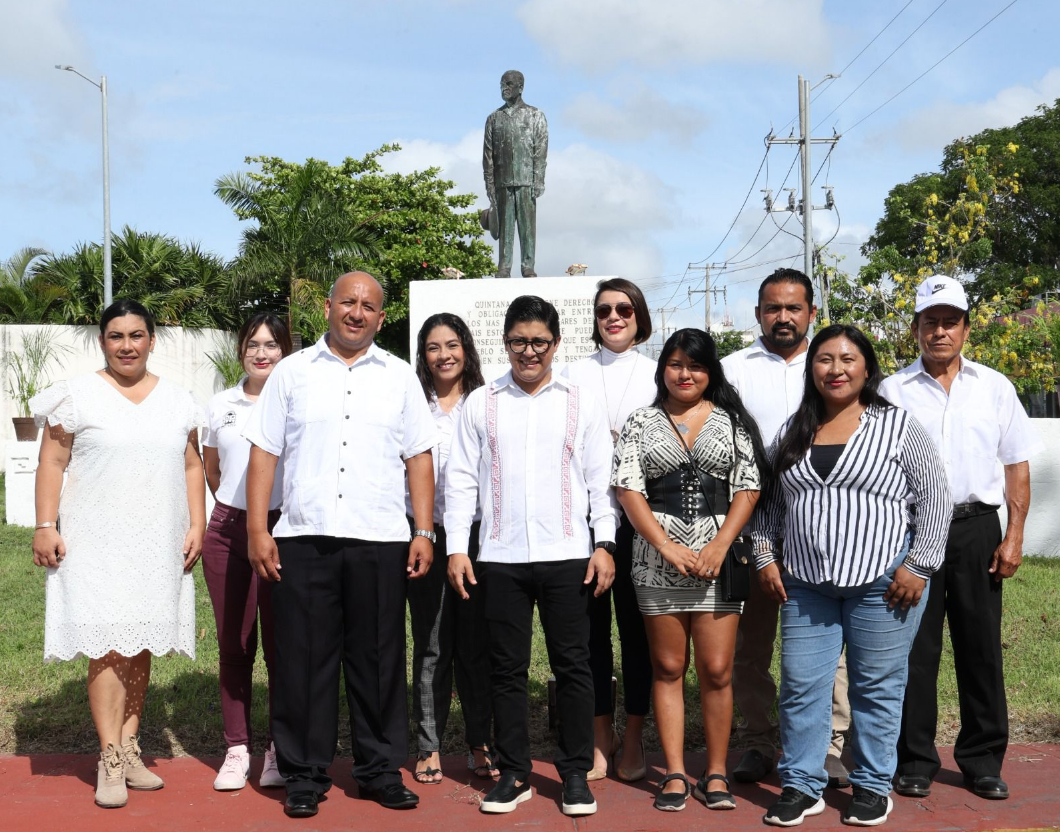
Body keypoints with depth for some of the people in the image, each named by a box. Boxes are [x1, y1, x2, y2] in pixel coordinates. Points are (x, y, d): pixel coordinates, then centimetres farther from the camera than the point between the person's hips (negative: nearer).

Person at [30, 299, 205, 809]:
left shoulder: (177, 400, 12)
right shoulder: (78, 394, 2)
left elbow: (192, 466, 14)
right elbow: (52, 462, -1)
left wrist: (196, 524, 5)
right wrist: (45, 526, -8)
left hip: (158, 546, 4)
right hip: (96, 542, -4)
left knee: (142, 645, 7)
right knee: (108, 644, -10)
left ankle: (130, 750, 15)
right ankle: (110, 760, -7)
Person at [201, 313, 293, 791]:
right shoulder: (220, 406, 9)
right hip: (227, 531, 3)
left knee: (281, 643, 0)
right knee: (233, 644, 7)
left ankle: (280, 750, 11)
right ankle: (236, 748, 15)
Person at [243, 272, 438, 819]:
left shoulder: (399, 377, 11)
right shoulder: (292, 372, 8)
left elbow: (419, 459, 9)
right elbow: (264, 454, 5)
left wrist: (424, 533, 2)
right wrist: (257, 530, -3)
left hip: (380, 542, 1)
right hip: (304, 538, 0)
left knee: (378, 661, 7)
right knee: (303, 660, 3)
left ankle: (381, 770, 19)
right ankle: (304, 775, 15)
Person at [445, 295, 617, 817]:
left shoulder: (581, 403, 7)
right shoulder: (480, 404, 9)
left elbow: (600, 480, 5)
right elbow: (461, 479, 7)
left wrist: (605, 543, -4)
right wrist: (456, 548, 0)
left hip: (567, 556, -1)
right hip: (500, 558, 1)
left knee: (572, 666, 3)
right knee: (507, 668, 6)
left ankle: (576, 774, 14)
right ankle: (513, 774, 16)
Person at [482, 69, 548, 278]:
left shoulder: (536, 116, 8)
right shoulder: (494, 118, 14)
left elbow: (541, 153, 2)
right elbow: (488, 156, 10)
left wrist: (538, 183, -8)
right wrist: (490, 187, 3)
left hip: (526, 181, -2)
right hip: (502, 182, 2)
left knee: (528, 225, -3)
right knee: (505, 226, -1)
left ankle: (528, 266, 0)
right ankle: (504, 267, 0)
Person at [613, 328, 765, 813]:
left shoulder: (732, 421, 7)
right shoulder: (641, 423, 8)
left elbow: (748, 489, 2)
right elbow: (628, 488, 0)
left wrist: (719, 547, -10)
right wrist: (667, 546, -11)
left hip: (718, 555, 0)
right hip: (657, 557, 1)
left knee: (717, 670, 0)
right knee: (668, 668, 6)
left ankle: (716, 773, 11)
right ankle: (675, 775, 12)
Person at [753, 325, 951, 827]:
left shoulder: (897, 426, -1)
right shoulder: (792, 433, 11)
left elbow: (933, 500, -2)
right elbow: (769, 502, 18)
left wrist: (918, 566, -8)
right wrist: (765, 558, 8)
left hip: (882, 582, -3)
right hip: (806, 585, 4)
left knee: (877, 687, 4)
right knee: (801, 686, 4)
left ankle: (873, 787, 19)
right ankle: (801, 786, 17)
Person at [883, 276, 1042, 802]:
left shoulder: (994, 387, 8)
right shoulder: (894, 391, 4)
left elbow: (1017, 466, 8)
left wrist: (1014, 536, 0)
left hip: (976, 528, 1)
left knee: (980, 648, 6)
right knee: (916, 649, 3)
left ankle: (983, 762, 18)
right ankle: (915, 762, 13)